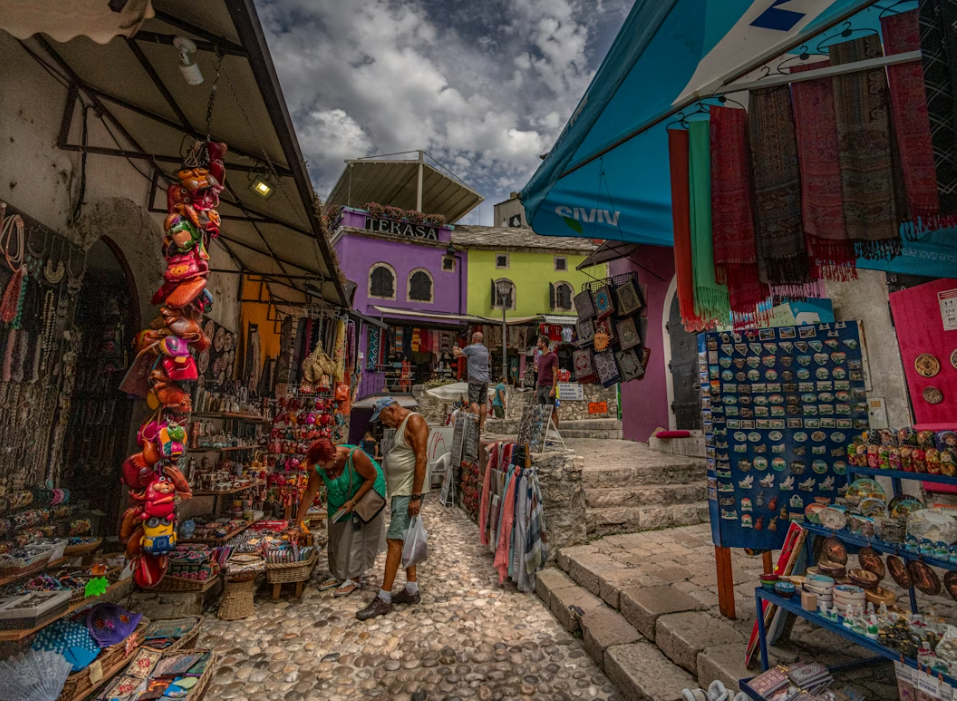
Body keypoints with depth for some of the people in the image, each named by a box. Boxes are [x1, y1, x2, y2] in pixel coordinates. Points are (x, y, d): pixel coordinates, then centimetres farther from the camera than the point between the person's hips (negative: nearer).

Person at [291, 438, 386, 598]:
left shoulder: (355, 456, -35)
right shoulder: (318, 468, -20)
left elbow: (372, 477, -23)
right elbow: (309, 495, -12)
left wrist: (353, 502, -25)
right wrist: (297, 525, -9)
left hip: (365, 495, -5)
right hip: (339, 503, 5)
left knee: (357, 537, -3)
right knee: (336, 538, 11)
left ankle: (353, 578, 12)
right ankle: (338, 575, 29)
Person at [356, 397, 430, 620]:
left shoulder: (414, 421, -15)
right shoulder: (400, 426, 15)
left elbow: (422, 459, -21)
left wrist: (415, 496, -22)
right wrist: (395, 495, 18)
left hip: (409, 492, -10)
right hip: (400, 492, 10)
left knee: (394, 540, -5)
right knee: (404, 539, 14)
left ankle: (384, 599, 4)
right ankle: (412, 590, 25)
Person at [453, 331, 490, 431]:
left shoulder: (471, 348, -6)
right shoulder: (485, 349, 16)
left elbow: (456, 354, 8)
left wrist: (455, 350, 30)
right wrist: (461, 350, 42)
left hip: (475, 379, -6)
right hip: (485, 379, 6)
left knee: (473, 402, -8)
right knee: (483, 402, 5)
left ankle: (477, 424, -20)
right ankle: (482, 425, 7)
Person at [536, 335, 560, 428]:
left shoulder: (553, 356, -6)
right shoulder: (540, 357, 17)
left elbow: (555, 373, -11)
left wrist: (553, 389, -18)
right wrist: (536, 389, 16)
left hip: (549, 388, -7)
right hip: (540, 388, 8)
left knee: (552, 411, -5)